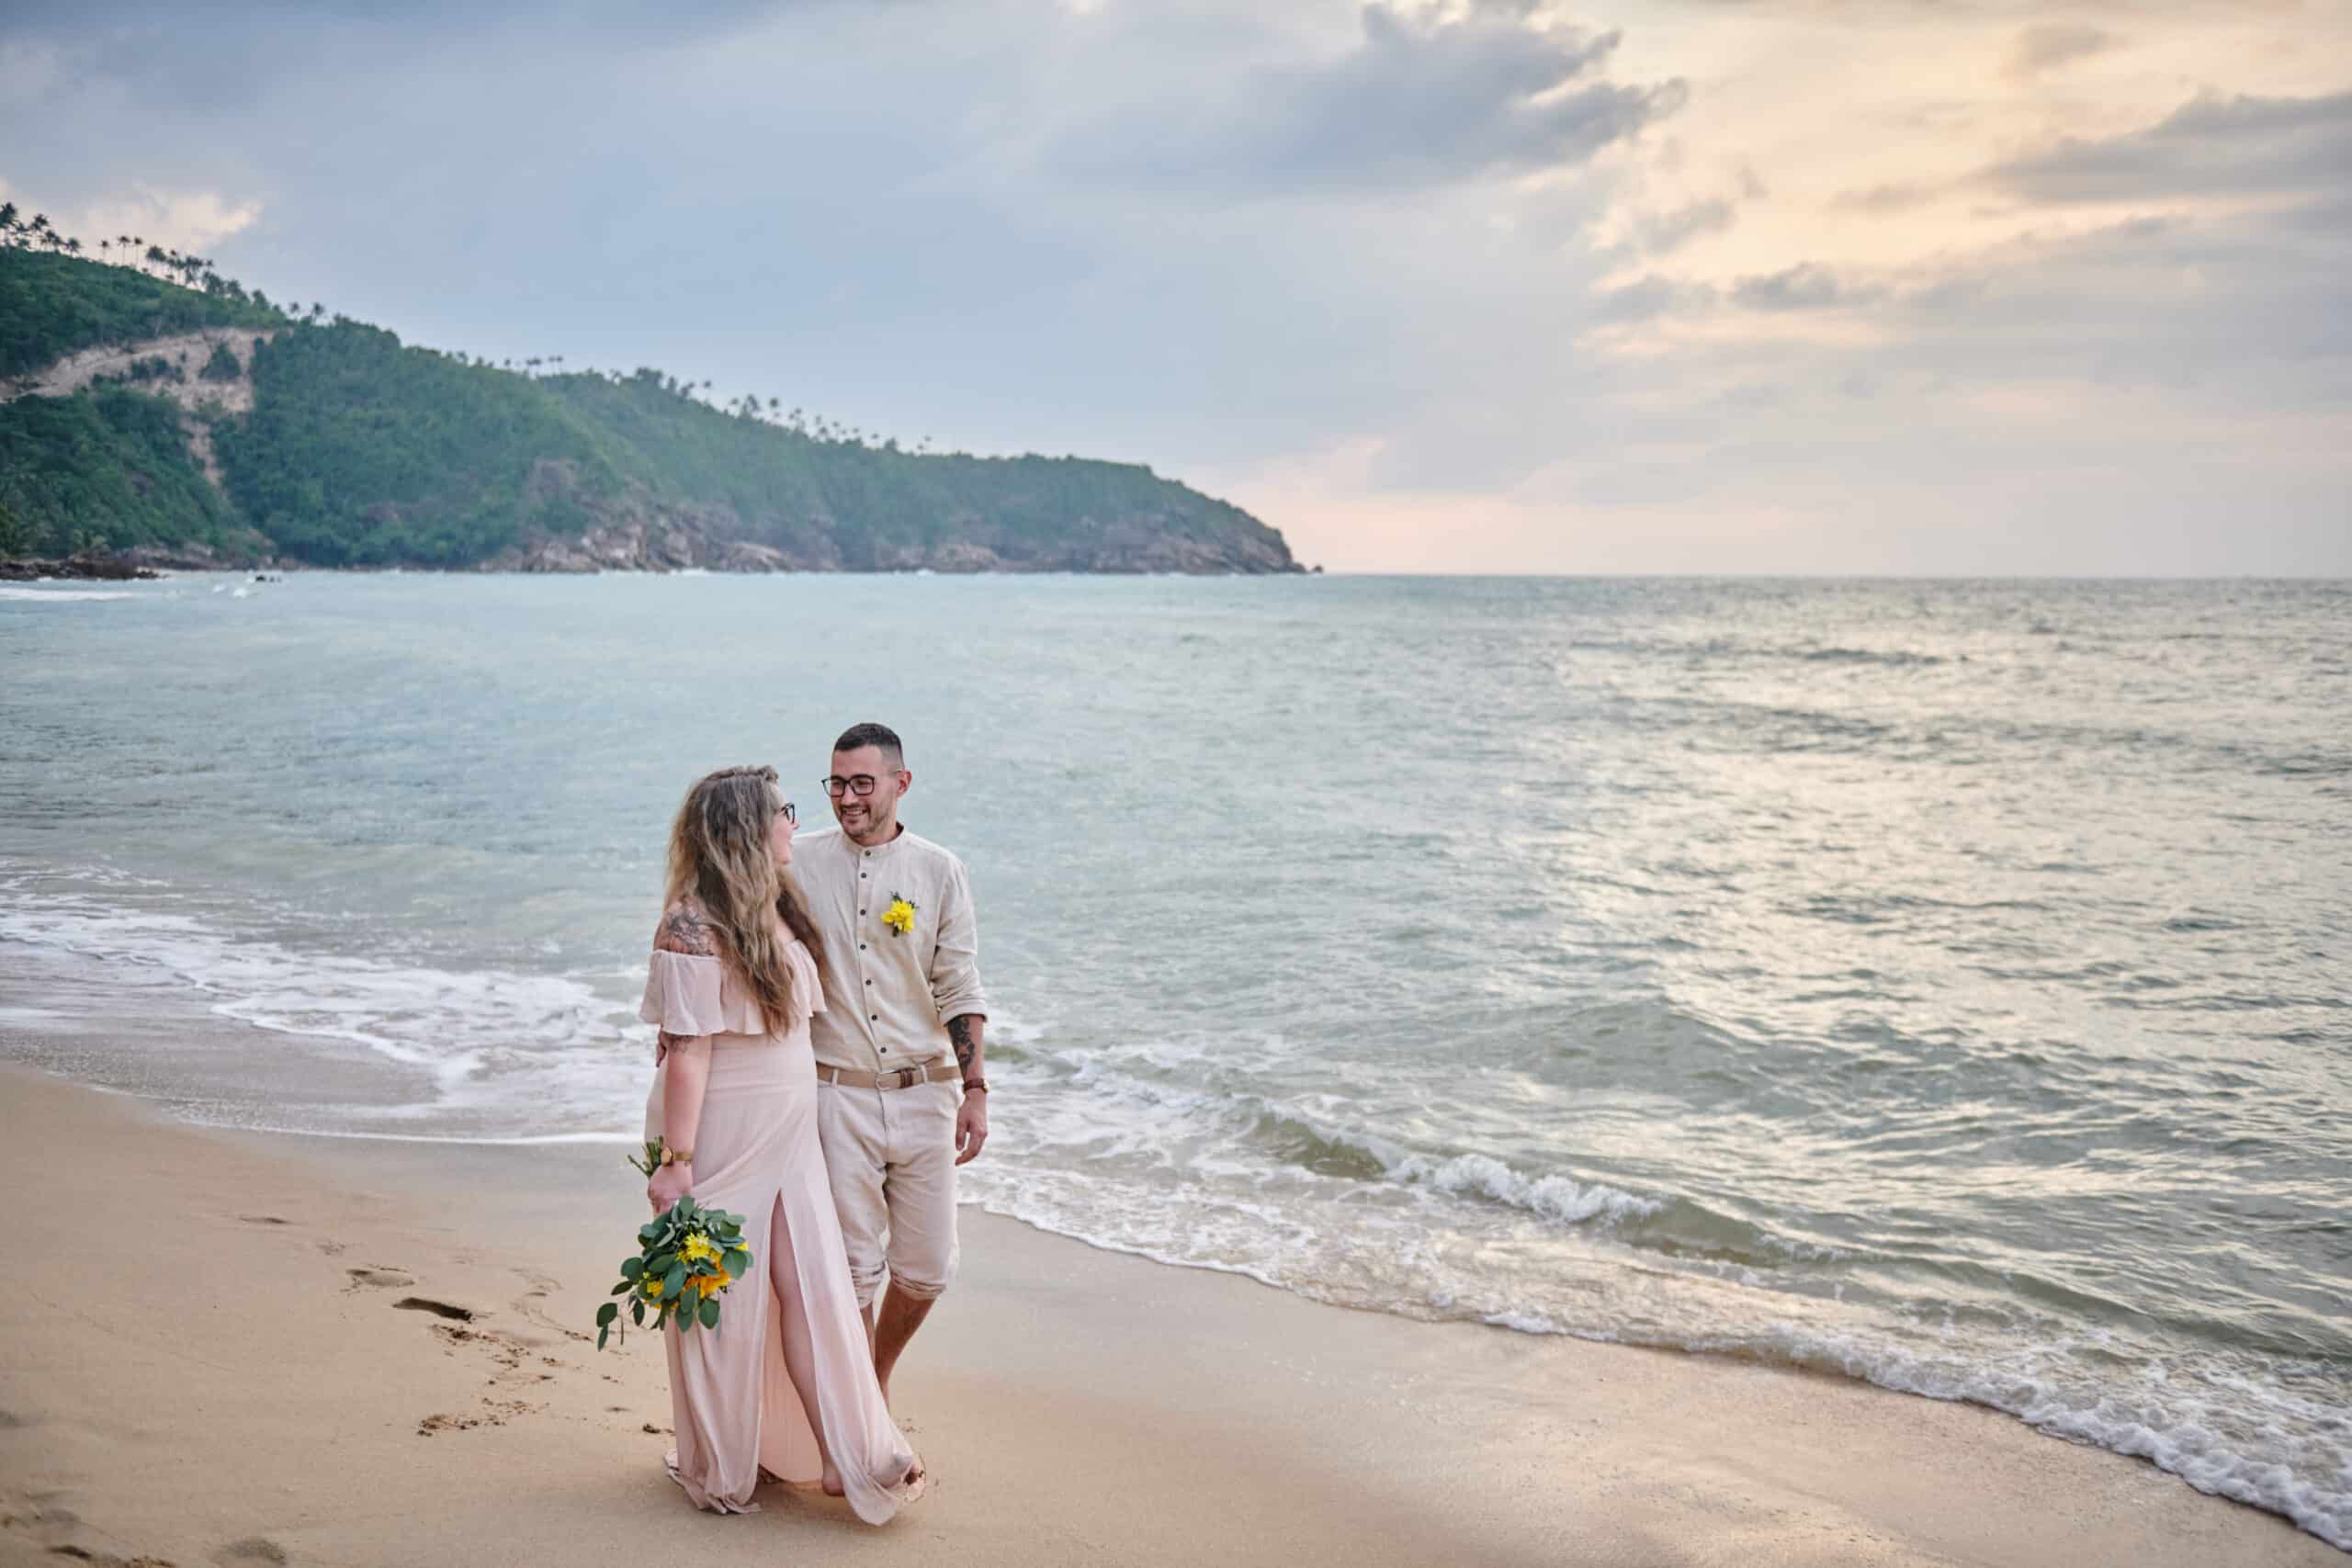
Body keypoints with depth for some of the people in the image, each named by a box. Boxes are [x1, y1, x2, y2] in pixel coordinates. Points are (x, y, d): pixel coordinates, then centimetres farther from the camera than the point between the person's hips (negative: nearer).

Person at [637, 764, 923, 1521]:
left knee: (811, 1287, 4)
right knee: (722, 1300, 7)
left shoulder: (778, 912, 7)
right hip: (722, 1137, -7)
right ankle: (718, 1467, 24)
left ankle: (841, 1456, 9)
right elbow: (687, 1051, -20)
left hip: (789, 1136, 7)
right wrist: (674, 1162, -19)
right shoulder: (694, 927, -18)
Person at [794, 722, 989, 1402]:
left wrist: (974, 1090, -2)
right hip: (837, 1093, -1)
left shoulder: (938, 870, 1)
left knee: (927, 1269, 6)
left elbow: (960, 990, 3)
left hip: (925, 1090, 1)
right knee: (852, 1269, 3)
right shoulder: (801, 862, -1)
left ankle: (878, 1380, 32)